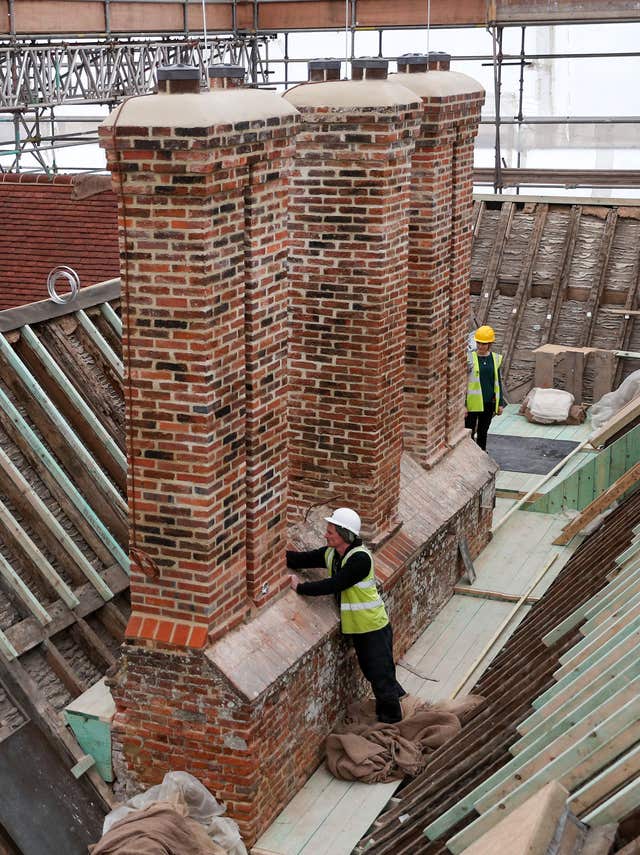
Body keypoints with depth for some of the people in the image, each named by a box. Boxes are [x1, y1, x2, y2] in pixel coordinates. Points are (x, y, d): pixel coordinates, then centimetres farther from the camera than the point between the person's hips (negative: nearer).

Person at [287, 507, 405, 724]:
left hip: (373, 627, -8)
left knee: (381, 676, 3)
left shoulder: (360, 558, -28)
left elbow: (334, 584, -32)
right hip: (356, 626, 8)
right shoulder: (330, 554, -2)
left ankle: (391, 722, 20)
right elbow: (302, 560, -2)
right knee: (370, 672, 22)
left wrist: (300, 587, -27)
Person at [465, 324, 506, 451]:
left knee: (483, 432, 16)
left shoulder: (495, 359, 4)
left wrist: (500, 403, 11)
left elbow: (498, 382, 12)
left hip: (489, 403, 4)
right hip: (473, 403, -4)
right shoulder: (469, 358, -9)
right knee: (469, 432, 1)